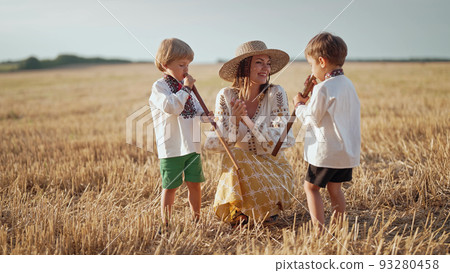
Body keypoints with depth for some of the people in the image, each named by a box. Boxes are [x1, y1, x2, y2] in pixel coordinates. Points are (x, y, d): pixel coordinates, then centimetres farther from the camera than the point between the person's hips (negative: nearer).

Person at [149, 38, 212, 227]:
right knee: (170, 187, 2)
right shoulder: (159, 87, -9)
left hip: (191, 145, 6)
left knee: (194, 184, 11)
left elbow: (197, 110, 20)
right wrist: (185, 89, -19)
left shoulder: (186, 86, 13)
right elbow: (171, 107, -26)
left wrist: (204, 116, -1)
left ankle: (197, 220, 25)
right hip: (171, 148, -6)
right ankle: (166, 224, 15)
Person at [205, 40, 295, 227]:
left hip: (271, 164, -1)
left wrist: (247, 120, -31)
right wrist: (235, 120, -29)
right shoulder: (226, 96, -8)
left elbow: (278, 139, -19)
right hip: (237, 166, 1)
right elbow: (222, 144, -10)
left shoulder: (276, 94, -12)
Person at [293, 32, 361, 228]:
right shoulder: (348, 85, 7)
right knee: (334, 188, 18)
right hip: (348, 150, 8)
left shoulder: (322, 89, -18)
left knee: (311, 187, 5)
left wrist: (299, 105, 2)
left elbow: (311, 119, -14)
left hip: (326, 151, -8)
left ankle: (319, 228, 1)